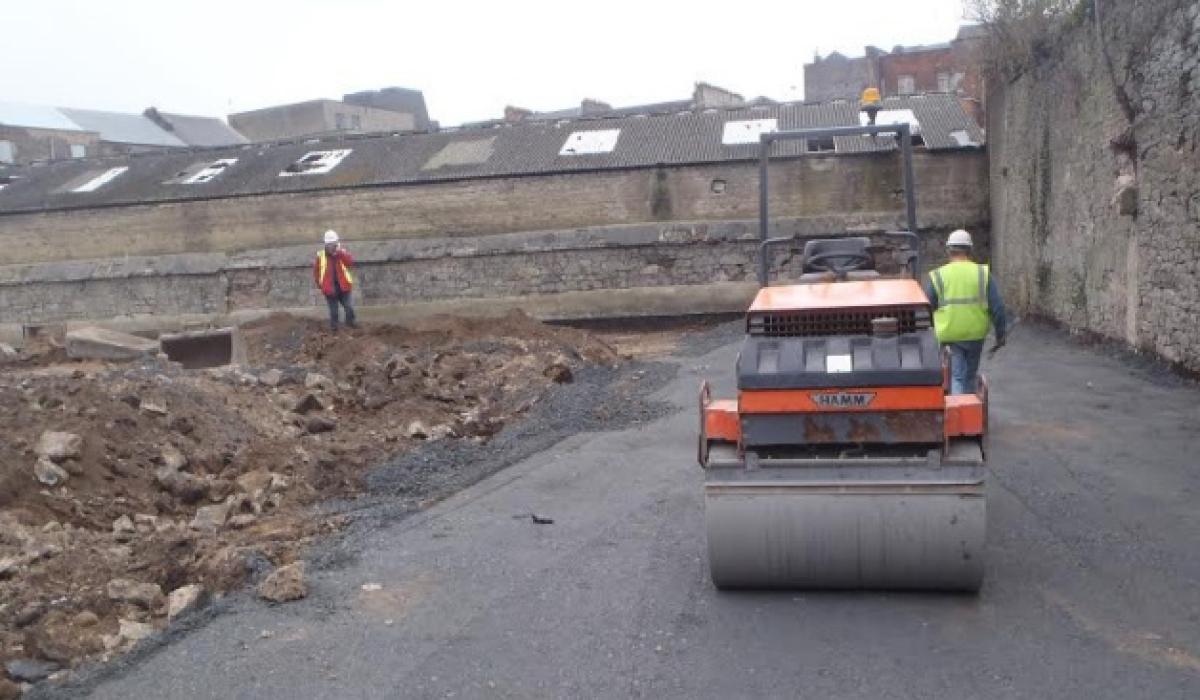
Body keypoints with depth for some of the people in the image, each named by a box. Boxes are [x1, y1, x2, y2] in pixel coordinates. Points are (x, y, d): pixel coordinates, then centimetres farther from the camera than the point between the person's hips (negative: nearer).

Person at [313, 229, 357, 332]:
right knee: (333, 309, 8)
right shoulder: (320, 255, -1)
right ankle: (333, 326, 20)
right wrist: (319, 283, 8)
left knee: (348, 306, 5)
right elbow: (316, 270, 9)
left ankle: (350, 322, 23)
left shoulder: (342, 252, -1)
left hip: (343, 286, 0)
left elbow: (351, 263, -18)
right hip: (330, 287, 0)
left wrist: (340, 253, -26)